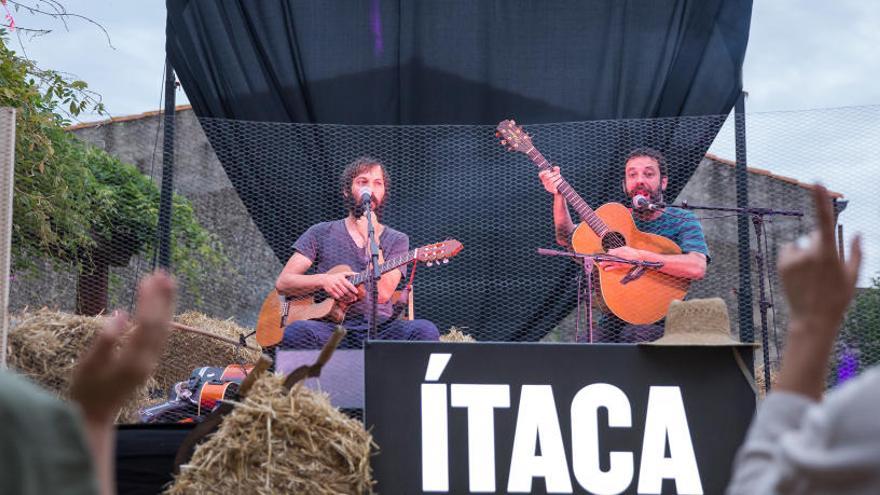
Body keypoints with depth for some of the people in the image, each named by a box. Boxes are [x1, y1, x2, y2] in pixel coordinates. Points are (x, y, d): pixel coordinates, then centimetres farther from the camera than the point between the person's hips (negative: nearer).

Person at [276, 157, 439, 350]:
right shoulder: (321, 233, 13)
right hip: (331, 329, -1)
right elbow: (282, 283, 5)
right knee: (296, 332, -35)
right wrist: (322, 280, -13)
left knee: (425, 330, -30)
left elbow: (382, 293, -6)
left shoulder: (396, 240, 12)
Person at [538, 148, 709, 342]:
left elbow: (697, 268, -20)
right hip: (615, 318, 4)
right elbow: (566, 238, 13)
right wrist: (558, 195, -1)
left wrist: (639, 257, -25)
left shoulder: (682, 221, -2)